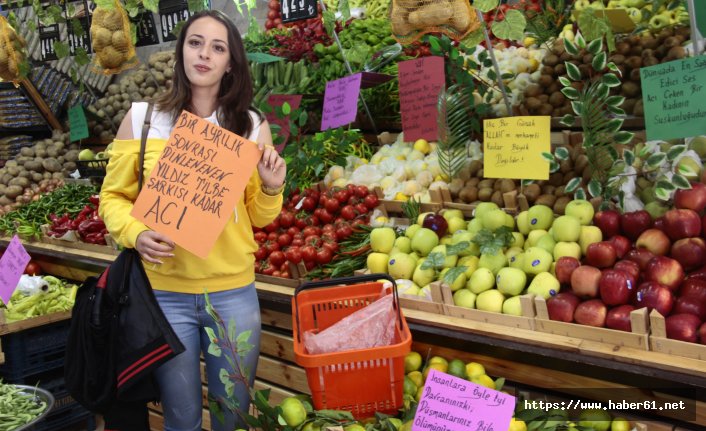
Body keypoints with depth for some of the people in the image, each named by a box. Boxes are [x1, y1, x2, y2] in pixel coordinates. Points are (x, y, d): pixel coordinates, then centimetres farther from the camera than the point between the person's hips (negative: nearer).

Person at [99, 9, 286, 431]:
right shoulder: (141, 119, -3)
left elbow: (258, 217, 7)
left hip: (234, 294, 1)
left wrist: (272, 190, -13)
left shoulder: (253, 126, 1)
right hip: (164, 294, -1)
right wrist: (136, 234, -16)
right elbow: (114, 197, 3)